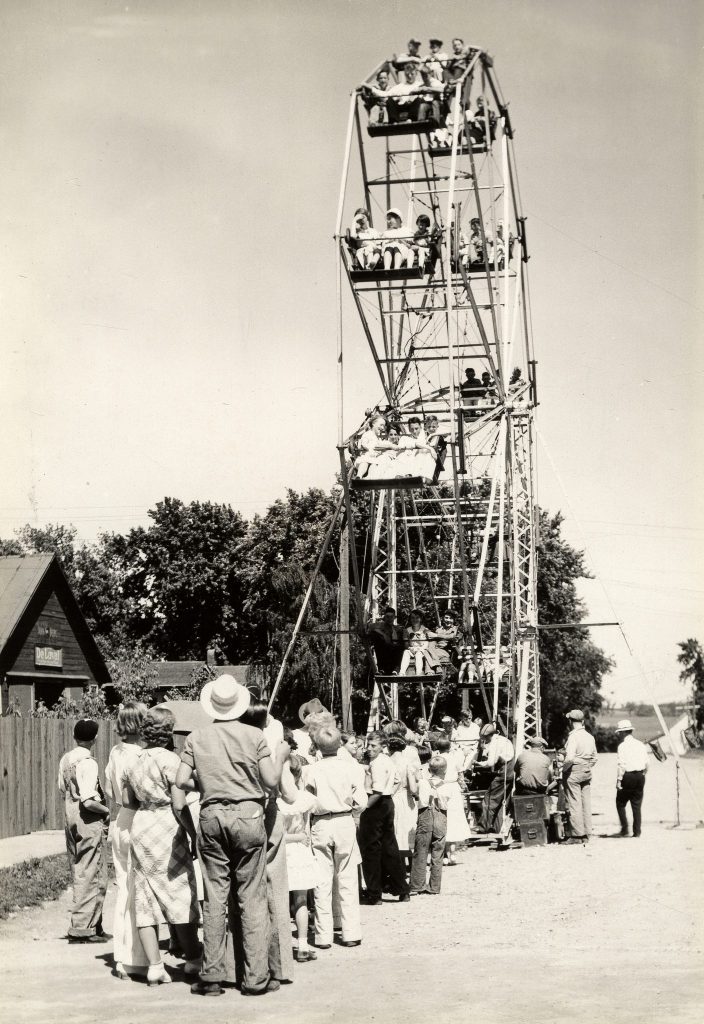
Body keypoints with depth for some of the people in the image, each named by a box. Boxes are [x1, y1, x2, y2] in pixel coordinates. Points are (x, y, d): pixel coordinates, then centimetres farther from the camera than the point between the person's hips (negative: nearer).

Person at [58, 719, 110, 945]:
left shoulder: (65, 760, 6)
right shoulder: (88, 763, -18)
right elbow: (88, 801, -23)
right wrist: (107, 810, -8)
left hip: (72, 822, 8)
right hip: (91, 823, -8)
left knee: (80, 876, 12)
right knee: (92, 877, -1)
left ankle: (93, 926, 20)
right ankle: (82, 928, -1)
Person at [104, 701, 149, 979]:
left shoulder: (115, 752, 7)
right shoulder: (139, 755, -18)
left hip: (120, 821, 8)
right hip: (137, 823, -8)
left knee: (123, 889, 14)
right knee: (138, 893, -3)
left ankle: (121, 957, 20)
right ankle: (135, 959, 0)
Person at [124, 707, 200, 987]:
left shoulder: (134, 761, 8)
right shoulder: (170, 759, -12)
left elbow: (126, 800, 14)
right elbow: (179, 805, -15)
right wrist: (194, 835, -7)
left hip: (140, 828, 6)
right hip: (167, 828, -6)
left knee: (145, 900, 6)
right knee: (181, 896, 5)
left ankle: (154, 966, 6)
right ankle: (192, 959, 13)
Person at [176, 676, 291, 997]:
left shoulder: (196, 738, 4)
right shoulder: (253, 735, -1)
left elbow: (182, 781, 0)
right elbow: (270, 781, -3)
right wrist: (281, 756, 15)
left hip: (211, 817, 2)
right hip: (248, 814, -2)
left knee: (214, 898, 6)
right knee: (252, 898, 2)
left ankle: (212, 976, 7)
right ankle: (256, 977, 1)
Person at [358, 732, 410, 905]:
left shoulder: (377, 763, -18)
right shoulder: (388, 760, 11)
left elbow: (377, 792, -25)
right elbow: (395, 782, 22)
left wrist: (364, 807, -19)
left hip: (376, 806, -9)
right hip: (387, 803, 9)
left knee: (371, 850, 0)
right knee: (389, 847, 13)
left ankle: (373, 895, 4)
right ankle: (403, 891, 16)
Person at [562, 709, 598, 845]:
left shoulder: (573, 736, -15)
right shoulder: (590, 737, 9)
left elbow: (570, 758, -24)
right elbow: (594, 758, 15)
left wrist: (563, 768, -9)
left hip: (573, 772, -7)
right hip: (587, 773, 7)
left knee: (574, 804, -3)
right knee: (586, 803, 10)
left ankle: (577, 835, -3)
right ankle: (586, 834, 13)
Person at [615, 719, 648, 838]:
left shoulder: (622, 746, -9)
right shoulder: (641, 745, 8)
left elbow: (622, 765, -15)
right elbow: (646, 764, 10)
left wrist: (619, 780, -13)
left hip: (628, 776, -6)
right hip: (640, 777, 6)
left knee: (621, 803, 9)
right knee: (637, 805, 11)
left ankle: (625, 828, 1)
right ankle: (637, 832, 10)